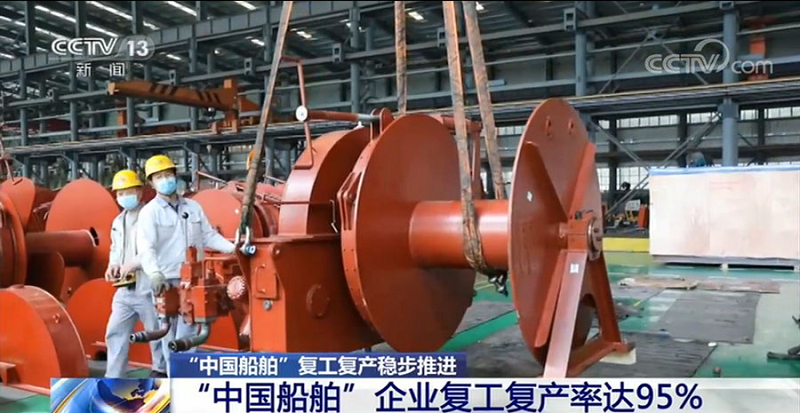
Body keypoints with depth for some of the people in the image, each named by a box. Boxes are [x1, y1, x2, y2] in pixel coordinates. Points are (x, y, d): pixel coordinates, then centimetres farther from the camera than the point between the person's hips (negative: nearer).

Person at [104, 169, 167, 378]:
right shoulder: (118, 222, 17)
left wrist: (133, 263, -22)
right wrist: (113, 265, 6)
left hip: (147, 287, -7)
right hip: (124, 289, 8)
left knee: (156, 331, 6)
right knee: (115, 331, 6)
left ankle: (161, 369, 24)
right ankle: (113, 378, 13)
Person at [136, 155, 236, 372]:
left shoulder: (193, 207, 12)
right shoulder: (149, 212, -3)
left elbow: (209, 236, 14)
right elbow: (146, 248, -15)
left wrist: (233, 249, 0)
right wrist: (155, 274, -32)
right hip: (166, 283, -3)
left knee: (187, 334, 3)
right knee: (170, 336, 4)